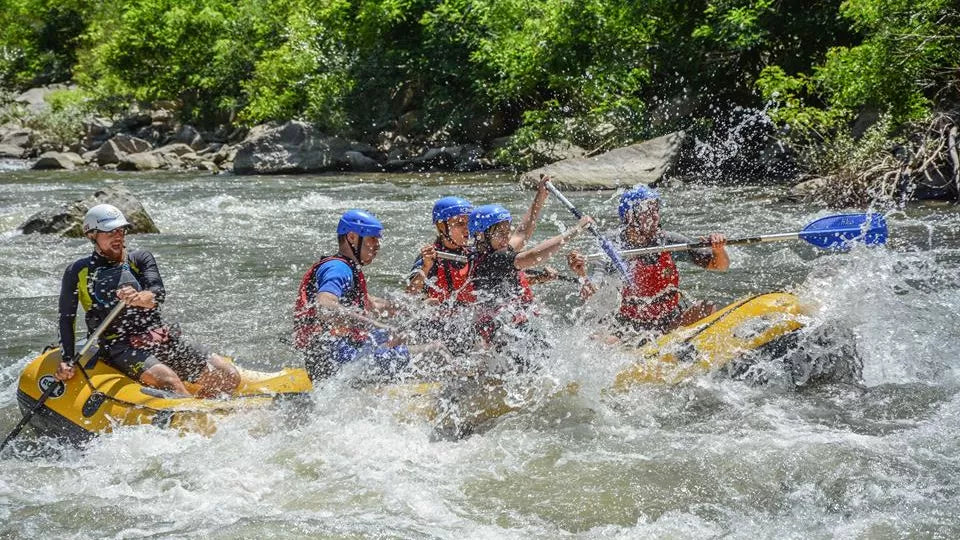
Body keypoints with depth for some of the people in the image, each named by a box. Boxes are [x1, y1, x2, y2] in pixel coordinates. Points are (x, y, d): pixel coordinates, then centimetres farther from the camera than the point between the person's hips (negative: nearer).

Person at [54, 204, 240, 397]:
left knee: (229, 376, -9)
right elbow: (66, 319, 8)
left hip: (161, 337, 5)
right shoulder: (79, 272, 7)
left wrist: (140, 298, -29)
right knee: (169, 381, -35)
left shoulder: (140, 259, 13)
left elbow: (159, 293, -5)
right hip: (119, 347, -5)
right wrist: (66, 360, -5)